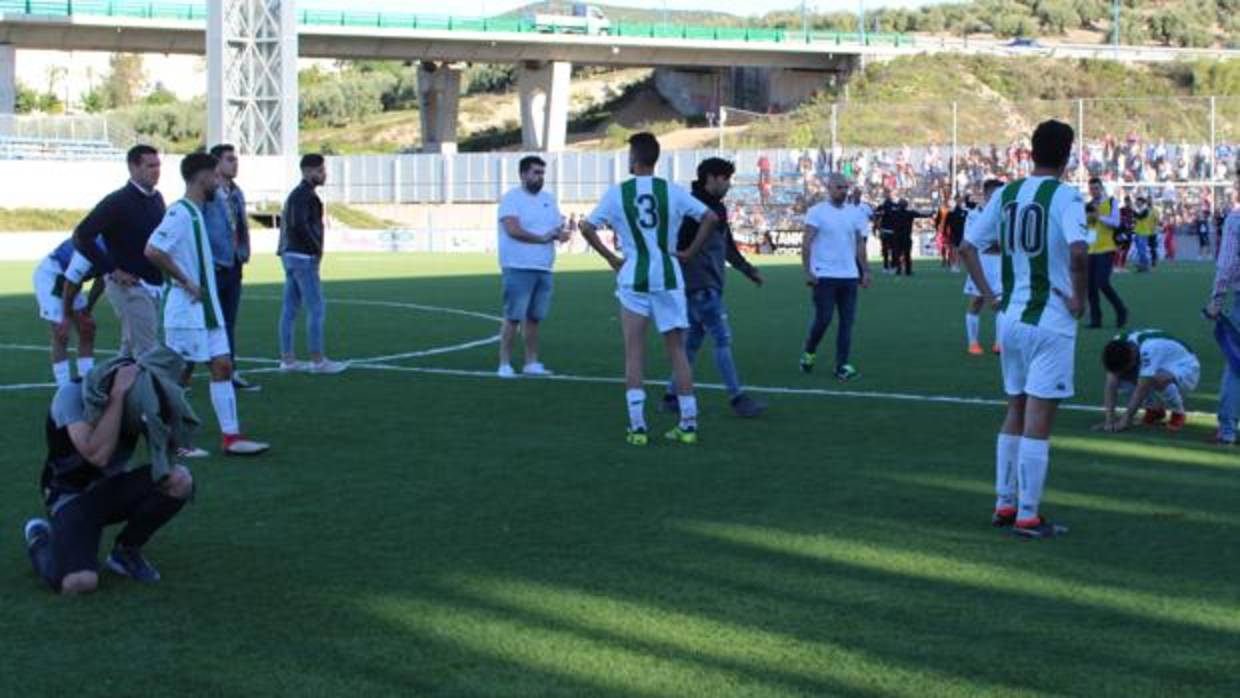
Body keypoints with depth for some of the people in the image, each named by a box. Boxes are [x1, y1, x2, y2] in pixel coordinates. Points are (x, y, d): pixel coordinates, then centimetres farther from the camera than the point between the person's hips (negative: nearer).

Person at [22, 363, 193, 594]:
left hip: (112, 489, 5)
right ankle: (41, 540, 8)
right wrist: (117, 394, -37)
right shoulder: (73, 394, -24)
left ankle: (126, 551, 4)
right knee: (79, 582, -29)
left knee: (180, 482, -22)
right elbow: (97, 455, -37)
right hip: (71, 496, -5)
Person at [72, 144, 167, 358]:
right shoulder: (118, 202, -13)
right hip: (130, 286, -7)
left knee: (130, 352, 15)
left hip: (155, 286, 7)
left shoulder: (156, 198, 9)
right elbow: (81, 236, -18)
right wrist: (112, 270, -17)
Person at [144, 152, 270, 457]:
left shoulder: (196, 212, 13)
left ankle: (230, 436, 4)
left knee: (222, 366, 4)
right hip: (186, 309, -9)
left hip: (207, 307, 9)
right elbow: (153, 251, -26)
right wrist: (185, 282, -19)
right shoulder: (180, 212, -16)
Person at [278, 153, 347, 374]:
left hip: (290, 255, 10)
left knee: (290, 308, 9)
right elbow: (299, 225, -25)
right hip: (304, 257, -10)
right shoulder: (305, 195, -13)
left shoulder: (295, 194, 18)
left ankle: (287, 359, 12)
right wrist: (317, 248, -15)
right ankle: (317, 360, -7)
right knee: (316, 308, -7)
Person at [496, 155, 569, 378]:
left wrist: (561, 233, -8)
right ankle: (504, 364, -2)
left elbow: (558, 228, 16)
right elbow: (513, 229, -19)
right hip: (518, 269, -7)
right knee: (513, 317, -7)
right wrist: (542, 238, -18)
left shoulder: (549, 198, 16)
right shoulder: (512, 198, -6)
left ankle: (531, 363, 18)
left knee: (534, 317, 11)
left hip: (543, 268, 7)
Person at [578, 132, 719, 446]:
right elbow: (711, 218, -5)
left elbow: (587, 227, -3)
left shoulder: (617, 193, -2)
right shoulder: (672, 191, -1)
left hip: (633, 277, -1)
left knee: (634, 353, 5)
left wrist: (611, 258, 5)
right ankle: (688, 424, 9)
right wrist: (690, 252, 3)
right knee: (677, 350, 9)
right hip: (668, 276, 1)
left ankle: (637, 425, -1)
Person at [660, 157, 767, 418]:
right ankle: (737, 399, -7)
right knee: (722, 338, -9)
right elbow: (679, 245, -18)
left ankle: (672, 396, 20)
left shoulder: (718, 208, 15)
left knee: (694, 340, 13)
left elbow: (728, 246, 26)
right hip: (700, 286, -10)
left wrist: (748, 269, 26)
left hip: (711, 285, 10)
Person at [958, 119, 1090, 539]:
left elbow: (967, 247, 8)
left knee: (1015, 413, 18)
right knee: (1038, 422, -2)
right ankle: (1028, 516, 2)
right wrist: (1079, 298, -14)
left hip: (1011, 316, 6)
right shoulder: (1064, 196, -12)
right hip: (1051, 320, -6)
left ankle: (1005, 504, 23)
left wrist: (988, 295, 12)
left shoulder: (1006, 194, 6)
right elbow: (1078, 251, -28)